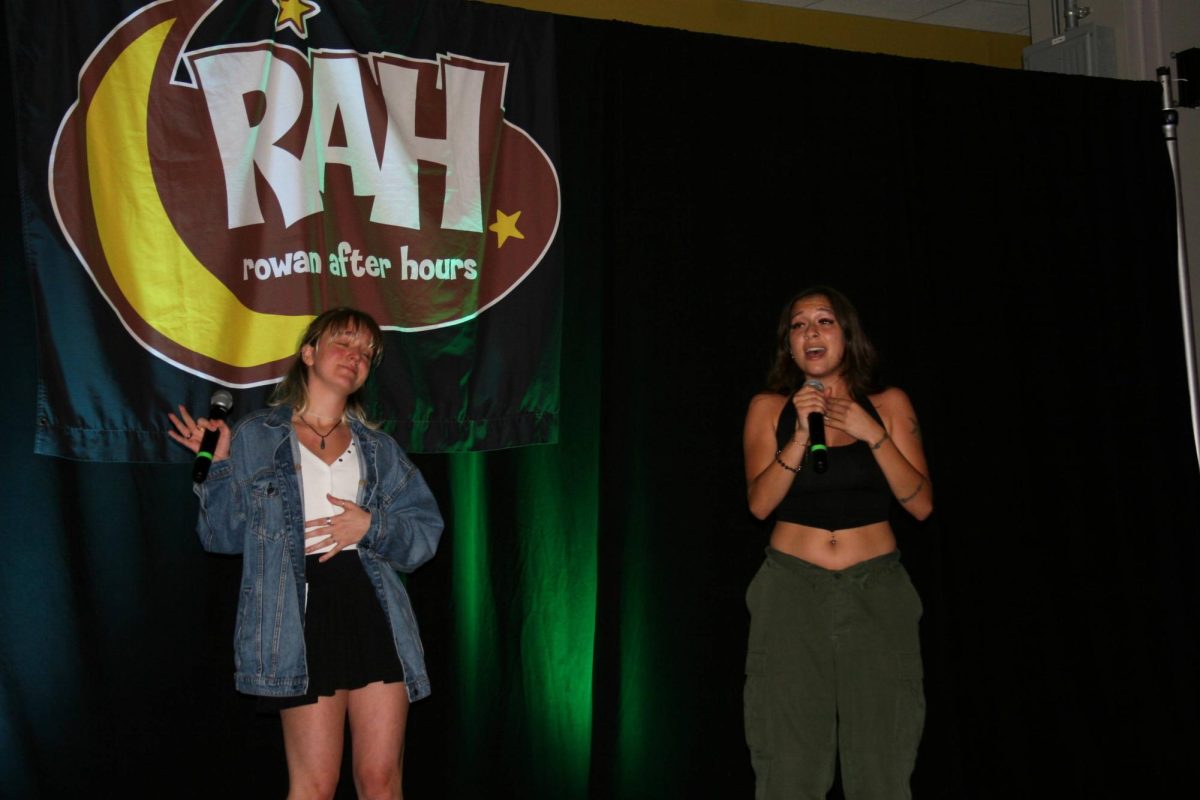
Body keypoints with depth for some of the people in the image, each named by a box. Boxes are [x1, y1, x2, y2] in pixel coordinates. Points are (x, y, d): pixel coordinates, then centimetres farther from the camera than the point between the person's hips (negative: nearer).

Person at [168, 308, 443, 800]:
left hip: (377, 613, 3)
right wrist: (219, 467, -6)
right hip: (303, 617, -3)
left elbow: (426, 530, 9)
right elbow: (223, 536, 5)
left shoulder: (379, 449, 15)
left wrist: (372, 527, -7)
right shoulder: (256, 437, 7)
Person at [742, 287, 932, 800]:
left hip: (876, 588, 0)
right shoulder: (769, 408, 9)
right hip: (792, 589, 0)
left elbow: (921, 504, 1)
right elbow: (760, 503, -3)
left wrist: (873, 435, -10)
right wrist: (801, 435, -14)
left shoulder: (888, 406, 8)